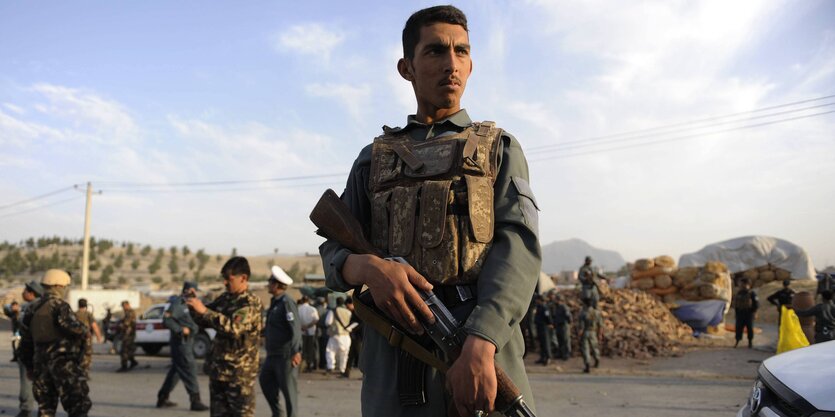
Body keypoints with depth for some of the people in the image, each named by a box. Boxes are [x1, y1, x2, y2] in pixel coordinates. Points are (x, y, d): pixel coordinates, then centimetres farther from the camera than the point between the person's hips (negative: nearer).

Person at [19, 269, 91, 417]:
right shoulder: (59, 305, -11)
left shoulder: (33, 309, 13)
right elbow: (74, 328, -28)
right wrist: (84, 329, -6)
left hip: (41, 363, 8)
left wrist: (29, 366, 26)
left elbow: (26, 342, 18)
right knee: (79, 405, -5)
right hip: (63, 362, -8)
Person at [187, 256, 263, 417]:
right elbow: (203, 321, 17)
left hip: (240, 373, -7)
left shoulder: (251, 303, -15)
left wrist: (204, 310, -28)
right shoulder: (225, 298, 8)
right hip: (218, 370, 7)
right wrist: (193, 307, -4)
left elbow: (233, 327, -30)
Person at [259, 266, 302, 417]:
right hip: (273, 353, 10)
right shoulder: (274, 302, 13)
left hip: (286, 355, -10)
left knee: (288, 387, -3)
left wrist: (296, 351, -30)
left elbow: (296, 328, -25)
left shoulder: (287, 302, -16)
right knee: (265, 380, 15)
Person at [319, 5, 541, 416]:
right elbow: (333, 254, 11)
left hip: (483, 343, -1)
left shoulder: (500, 148, 10)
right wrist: (368, 267, -14)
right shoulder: (374, 159, 16)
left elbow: (518, 245, -5)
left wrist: (480, 342, -22)